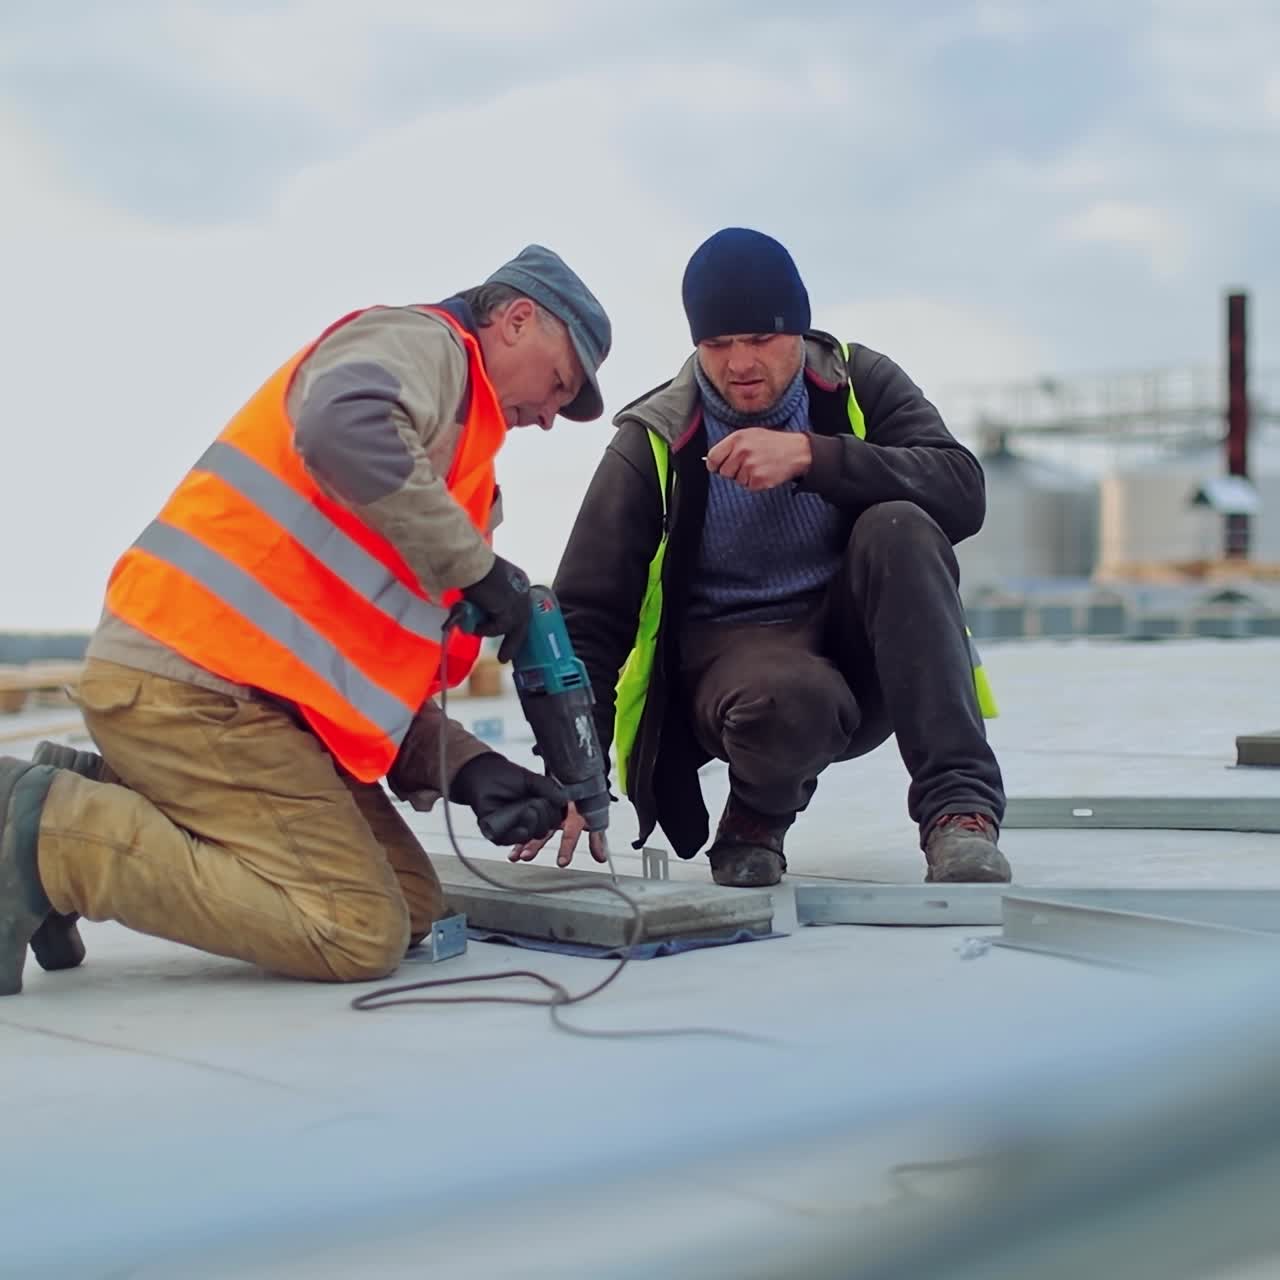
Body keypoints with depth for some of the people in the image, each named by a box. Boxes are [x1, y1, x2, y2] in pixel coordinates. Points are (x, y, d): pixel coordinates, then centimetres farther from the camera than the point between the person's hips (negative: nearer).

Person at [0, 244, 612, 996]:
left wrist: (467, 768, 4)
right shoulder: (421, 342, -2)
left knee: (412, 910, 8)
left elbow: (373, 656, 19)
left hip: (252, 691, 10)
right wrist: (474, 562, -16)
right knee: (361, 936, -12)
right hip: (192, 685, -10)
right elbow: (340, 427, -29)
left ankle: (100, 799, 9)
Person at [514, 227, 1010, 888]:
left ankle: (958, 805, -28)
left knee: (897, 526, -28)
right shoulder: (654, 441, -7)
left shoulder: (859, 382, -1)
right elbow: (589, 615, -8)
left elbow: (963, 492, -16)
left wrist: (809, 455, -27)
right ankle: (756, 818, -1)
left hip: (858, 651, 3)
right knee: (790, 701, -38)